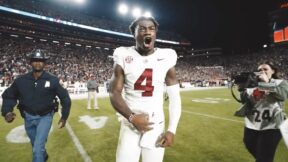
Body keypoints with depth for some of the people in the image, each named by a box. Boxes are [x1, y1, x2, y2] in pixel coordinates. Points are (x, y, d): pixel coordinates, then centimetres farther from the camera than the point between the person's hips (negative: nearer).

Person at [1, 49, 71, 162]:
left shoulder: (52, 80, -15)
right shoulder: (21, 80, -8)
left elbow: (65, 98, -7)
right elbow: (8, 96, 6)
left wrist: (64, 116, -5)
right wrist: (7, 111, -12)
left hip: (45, 117, -3)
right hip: (28, 117, 4)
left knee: (38, 148, -10)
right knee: (36, 145, 23)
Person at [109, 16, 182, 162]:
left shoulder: (166, 58, -3)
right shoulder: (124, 57, -4)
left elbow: (174, 97, 1)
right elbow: (114, 93, -3)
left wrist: (172, 130, -6)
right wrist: (131, 117, -18)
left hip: (156, 125, 1)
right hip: (130, 125, 0)